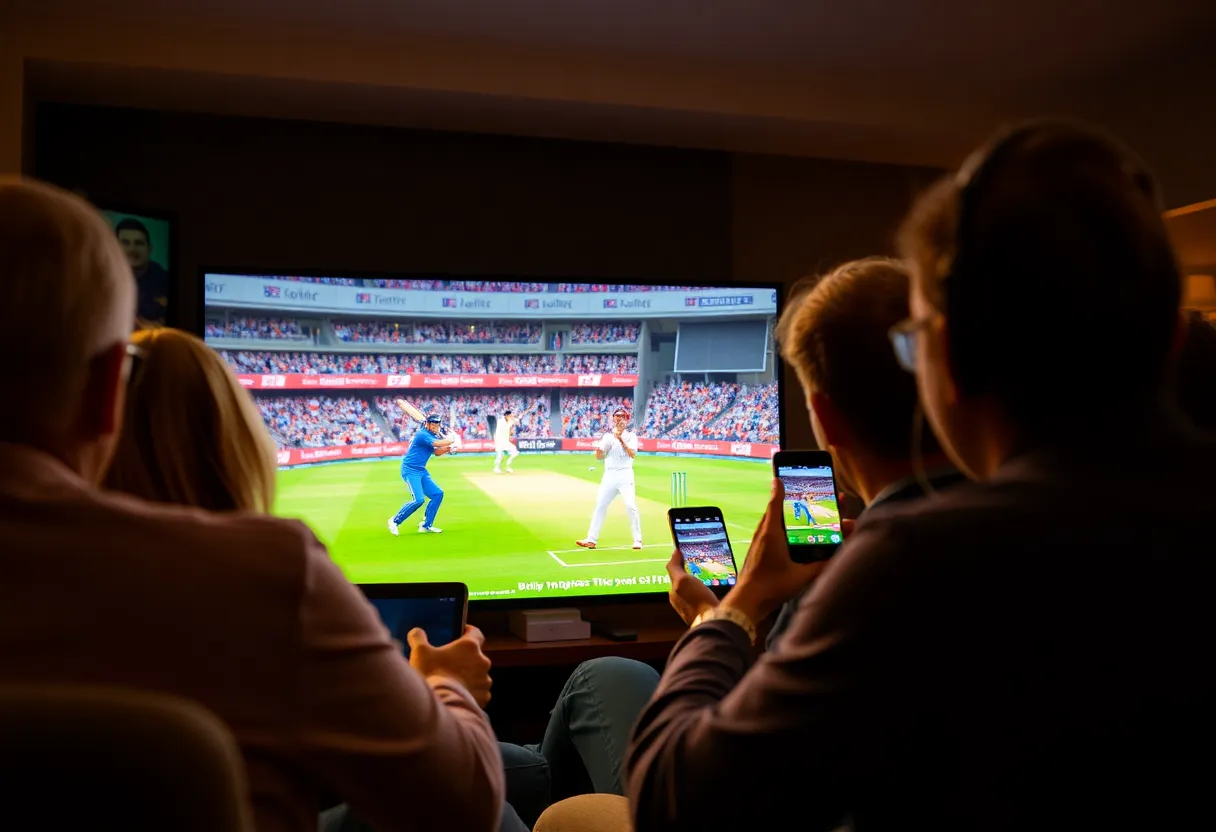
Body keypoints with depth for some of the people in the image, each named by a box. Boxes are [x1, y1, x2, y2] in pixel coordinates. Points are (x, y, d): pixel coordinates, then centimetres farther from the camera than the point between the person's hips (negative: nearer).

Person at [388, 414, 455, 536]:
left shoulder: (431, 436, 13)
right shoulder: (422, 434, -16)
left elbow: (437, 452, 18)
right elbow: (438, 443, -27)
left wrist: (449, 447, 2)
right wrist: (452, 440, -11)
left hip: (422, 471, 10)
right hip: (410, 470, -10)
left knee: (437, 494, 5)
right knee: (418, 499, -20)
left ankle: (426, 525, 13)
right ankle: (395, 521, -2)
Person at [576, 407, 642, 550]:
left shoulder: (631, 435, 3)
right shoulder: (607, 436, 10)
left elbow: (632, 454, -13)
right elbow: (599, 456, 4)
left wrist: (621, 440, -21)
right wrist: (598, 447, -17)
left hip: (625, 475, -3)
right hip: (609, 475, 3)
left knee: (631, 506, -11)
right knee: (600, 506, 3)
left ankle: (637, 539, -2)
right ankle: (591, 539, 7)